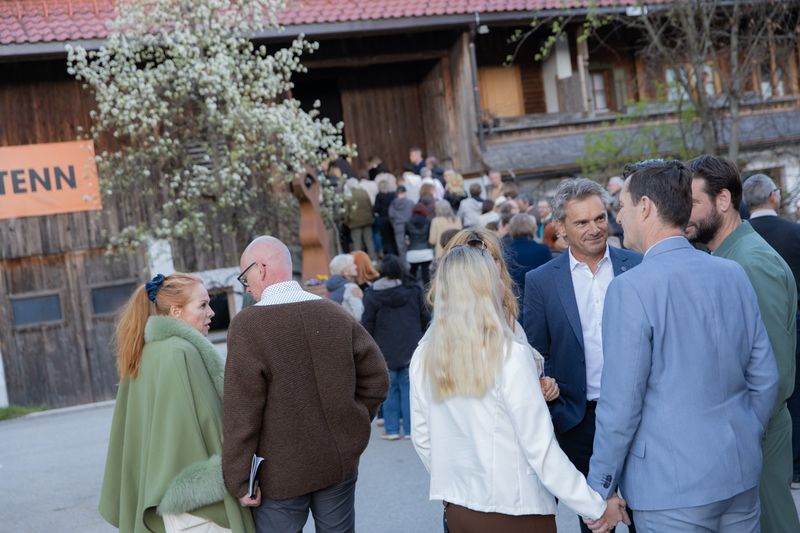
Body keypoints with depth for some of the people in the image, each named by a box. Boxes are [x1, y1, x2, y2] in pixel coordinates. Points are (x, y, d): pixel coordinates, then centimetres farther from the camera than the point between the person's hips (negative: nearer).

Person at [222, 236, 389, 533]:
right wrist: (353, 426, 12)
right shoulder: (335, 314, 0)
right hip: (340, 464, 4)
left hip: (282, 475, -4)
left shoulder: (247, 325, -14)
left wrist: (239, 481, -9)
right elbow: (376, 378, 3)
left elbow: (240, 412, -15)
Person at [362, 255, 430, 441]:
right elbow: (425, 319, 5)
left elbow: (367, 324, -4)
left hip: (386, 350, -1)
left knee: (389, 389, 9)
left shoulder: (372, 295, -8)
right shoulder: (414, 291, -2)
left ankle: (392, 429, 12)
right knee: (408, 387, 8)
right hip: (411, 348, 1)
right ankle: (410, 429, 10)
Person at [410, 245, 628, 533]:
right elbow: (541, 449, -17)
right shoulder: (510, 357, -18)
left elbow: (421, 438, 6)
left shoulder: (423, 357, -4)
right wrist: (598, 506, -8)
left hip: (456, 509, 5)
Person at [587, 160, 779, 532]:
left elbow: (621, 403, -16)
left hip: (673, 486, -6)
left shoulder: (631, 288, -16)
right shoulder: (734, 274, 2)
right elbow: (765, 377, 7)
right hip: (741, 475, 6)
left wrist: (600, 488, -5)